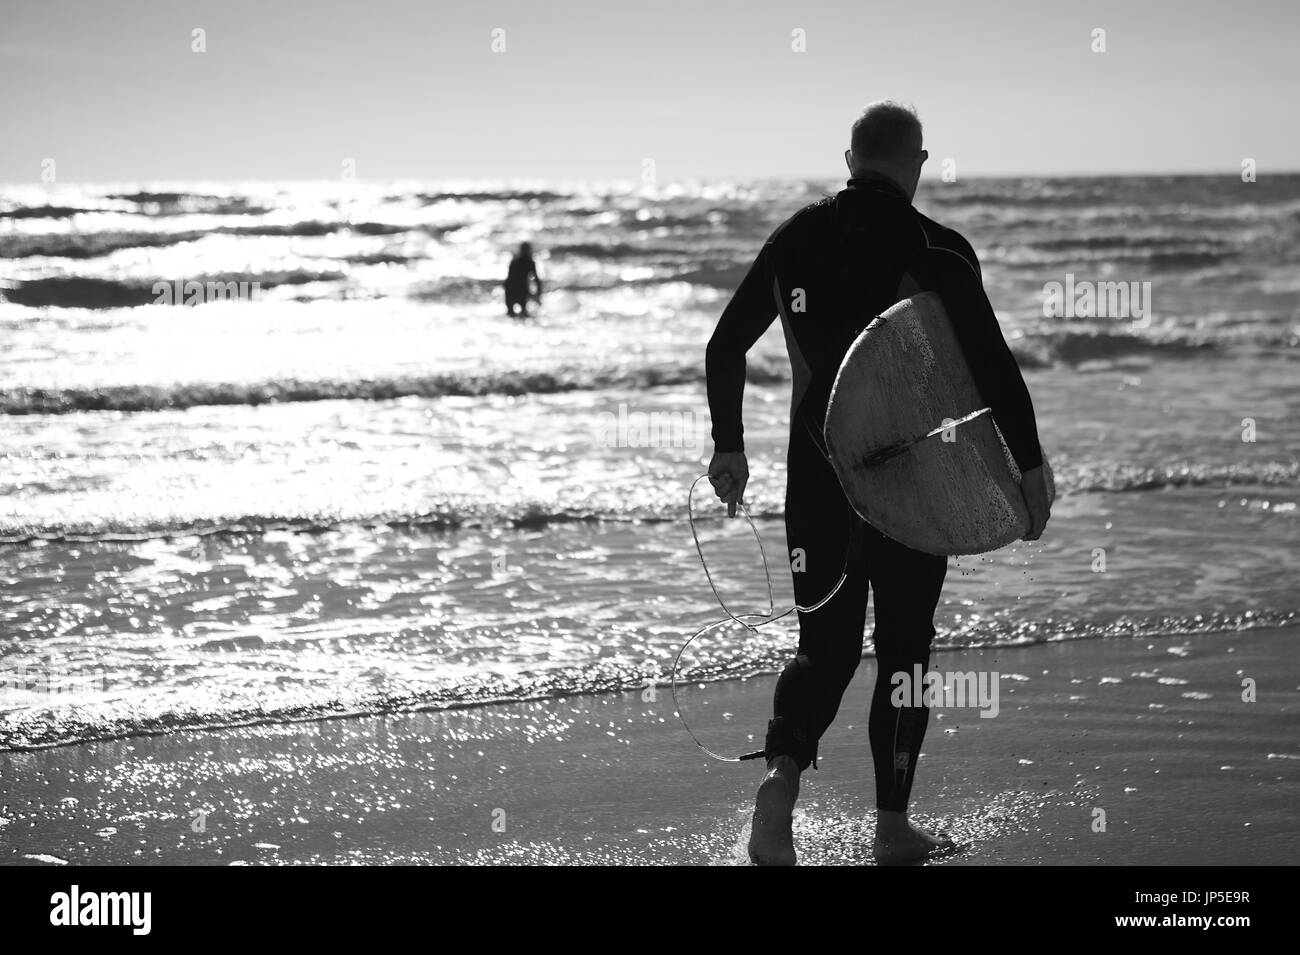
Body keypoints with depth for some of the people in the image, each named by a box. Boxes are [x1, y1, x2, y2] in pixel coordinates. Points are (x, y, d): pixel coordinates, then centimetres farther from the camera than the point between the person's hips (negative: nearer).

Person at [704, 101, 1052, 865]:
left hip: (815, 472, 3)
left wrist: (730, 447, 18)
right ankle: (893, 826, 15)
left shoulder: (795, 238, 4)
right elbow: (993, 366, -12)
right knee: (904, 649, 10)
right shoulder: (936, 250, -9)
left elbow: (725, 349, 9)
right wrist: (1030, 467, -4)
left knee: (825, 645, 12)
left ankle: (782, 776, -13)